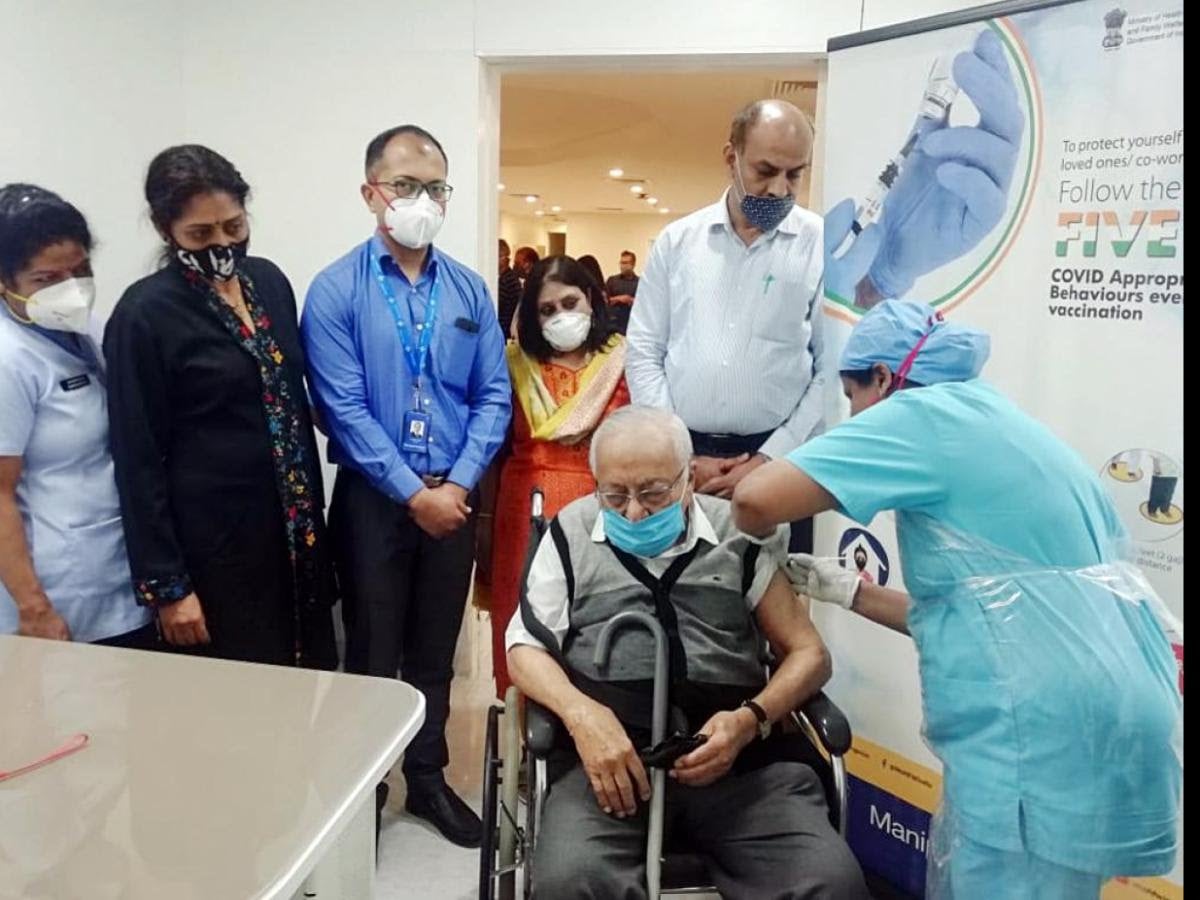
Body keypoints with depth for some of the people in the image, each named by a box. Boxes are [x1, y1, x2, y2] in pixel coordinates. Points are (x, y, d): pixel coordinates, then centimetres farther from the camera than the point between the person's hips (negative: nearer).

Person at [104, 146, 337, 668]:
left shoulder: (269, 281, 6)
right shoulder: (145, 314, -12)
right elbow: (138, 460, -11)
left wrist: (314, 508, 12)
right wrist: (166, 584, -12)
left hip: (296, 527, 6)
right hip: (214, 542, -6)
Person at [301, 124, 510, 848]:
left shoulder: (470, 290, 4)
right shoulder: (336, 291, -7)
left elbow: (494, 397, 1)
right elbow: (345, 410, -13)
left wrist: (458, 484, -11)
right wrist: (414, 494, -16)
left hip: (455, 496, 3)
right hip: (374, 498, -3)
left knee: (436, 650, 16)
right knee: (374, 653, 9)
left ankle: (428, 778, 33)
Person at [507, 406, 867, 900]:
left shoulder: (739, 533, 13)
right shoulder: (573, 532, 14)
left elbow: (808, 651, 15)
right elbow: (525, 646, 12)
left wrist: (751, 719, -6)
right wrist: (581, 714, -10)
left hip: (738, 750, 1)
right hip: (611, 746, -1)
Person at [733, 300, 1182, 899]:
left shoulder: (925, 413, -7)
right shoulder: (992, 423, 19)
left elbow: (757, 498, -17)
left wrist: (759, 536, 5)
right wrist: (849, 592, 20)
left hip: (1043, 730, -9)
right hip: (1084, 722, 9)